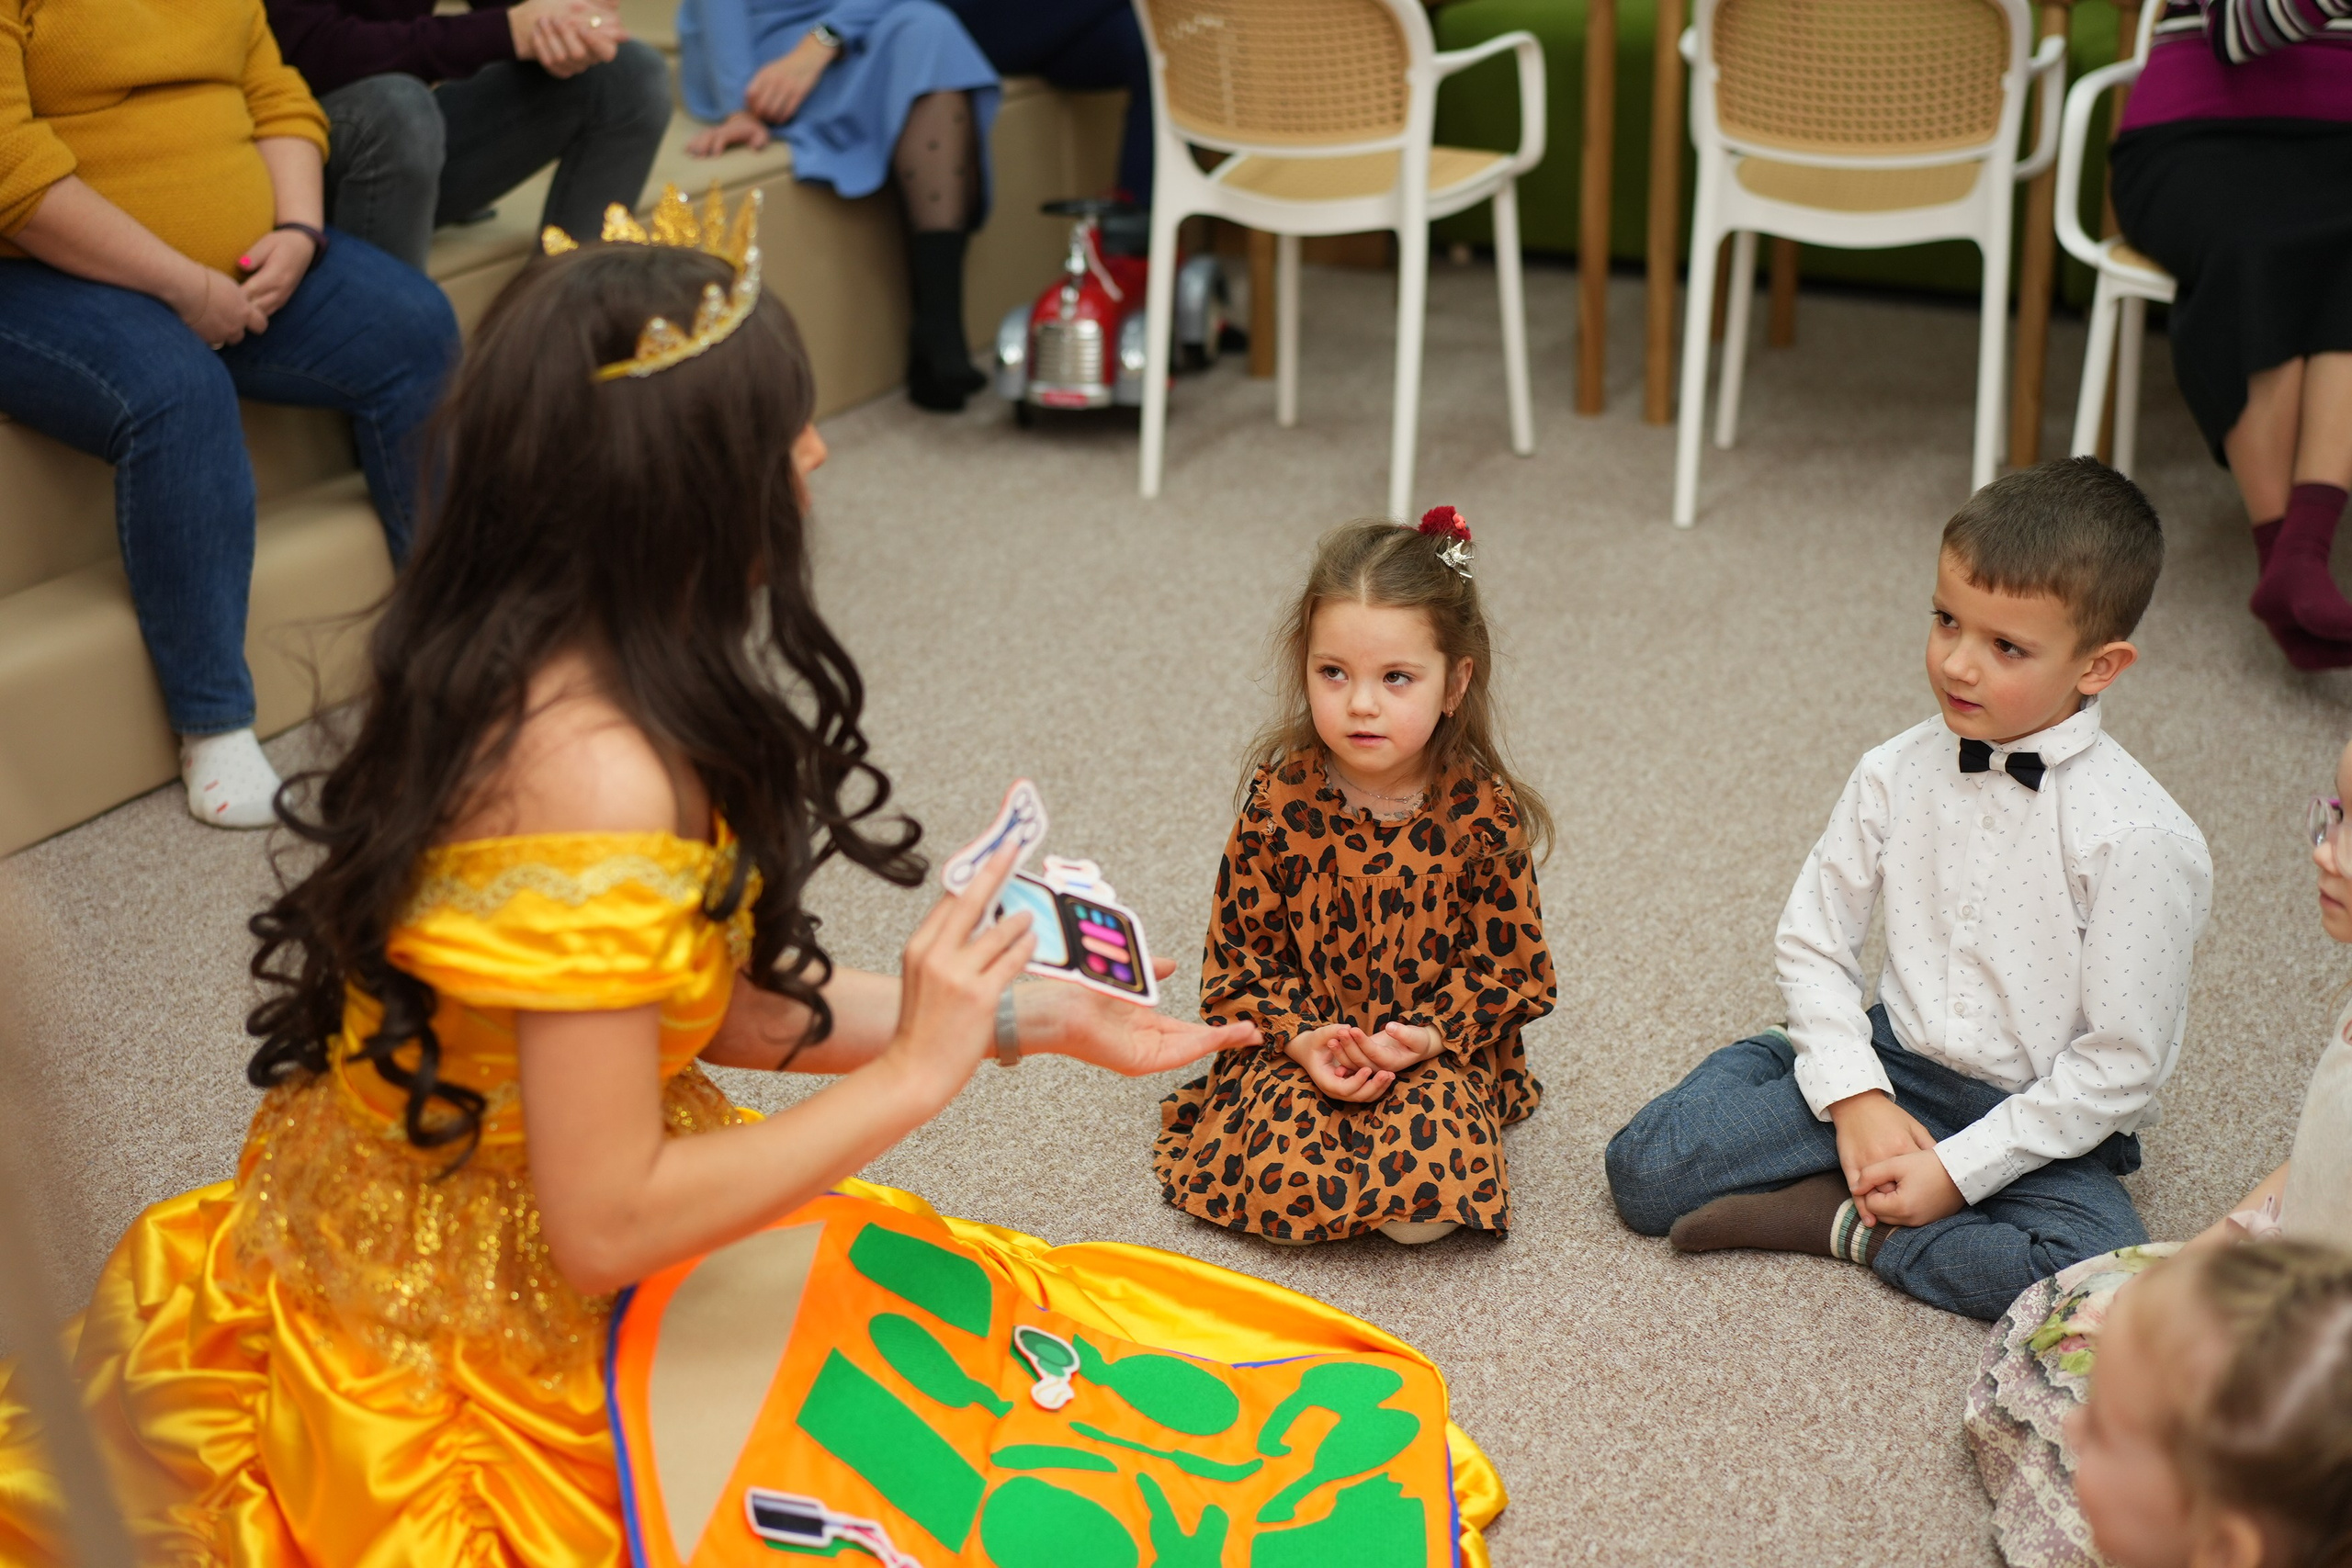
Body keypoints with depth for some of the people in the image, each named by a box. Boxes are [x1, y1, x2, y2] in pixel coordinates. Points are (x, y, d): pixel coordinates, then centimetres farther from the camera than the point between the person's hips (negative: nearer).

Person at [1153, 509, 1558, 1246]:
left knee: (1429, 1202, -25)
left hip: (1438, 1053, -1)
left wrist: (1432, 1033, -18)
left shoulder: (1481, 815, -10)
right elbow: (1239, 950, -1)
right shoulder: (1279, 800, -7)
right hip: (1298, 1044, 1)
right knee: (1280, 1174, -26)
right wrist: (1300, 1039, -16)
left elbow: (1512, 965, -2)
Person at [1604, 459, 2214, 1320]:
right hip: (1888, 1064, 2)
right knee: (1646, 1166, -13)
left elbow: (2122, 1065, -15)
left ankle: (1850, 1223, -13)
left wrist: (1958, 1170, -17)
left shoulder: (2139, 838, -18)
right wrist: (1856, 1099, -11)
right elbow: (1812, 942, 2)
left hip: (2039, 1121, -2)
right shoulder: (1896, 774, -5)